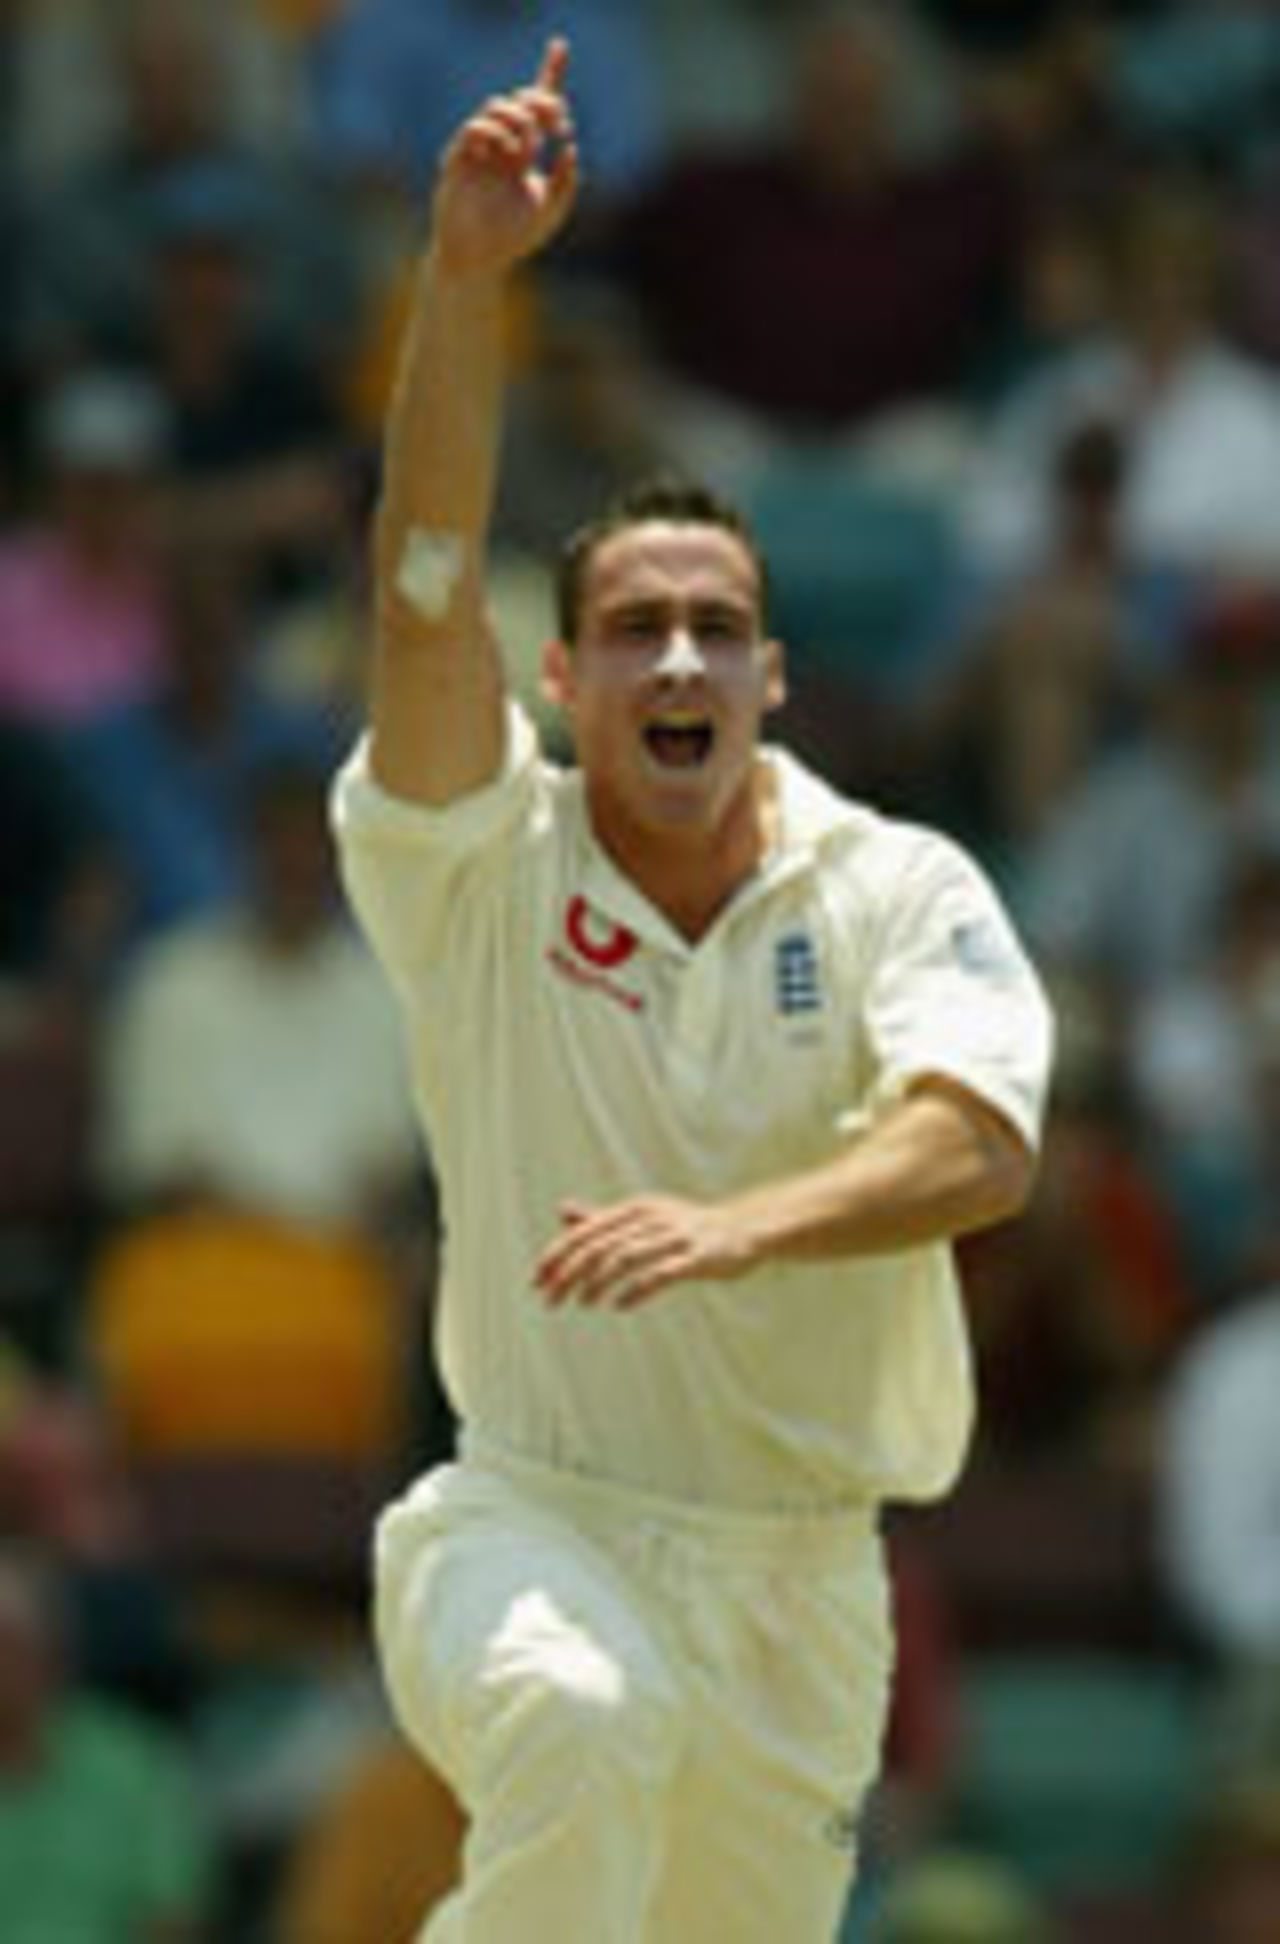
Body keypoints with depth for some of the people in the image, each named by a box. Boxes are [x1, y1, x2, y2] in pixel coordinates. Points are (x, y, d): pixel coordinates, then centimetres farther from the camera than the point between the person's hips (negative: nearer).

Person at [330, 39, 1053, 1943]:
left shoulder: (898, 892, -1)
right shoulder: (484, 874, -2)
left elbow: (978, 1145, -19)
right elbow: (425, 600, -18)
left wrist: (737, 1229, -38)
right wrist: (467, 276, -29)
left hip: (799, 1576, 3)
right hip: (529, 1529, -3)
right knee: (584, 1720, -36)